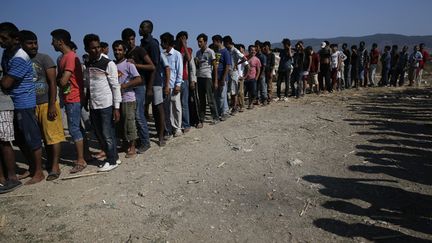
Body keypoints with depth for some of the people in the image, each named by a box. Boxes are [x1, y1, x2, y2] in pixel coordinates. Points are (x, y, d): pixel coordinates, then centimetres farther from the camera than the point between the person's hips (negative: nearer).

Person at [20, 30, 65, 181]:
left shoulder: (44, 59, -3)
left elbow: (52, 83, -8)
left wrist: (52, 105, -14)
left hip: (47, 104, -4)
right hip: (31, 106, 4)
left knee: (53, 135, -4)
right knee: (44, 136, 11)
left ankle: (55, 166, 3)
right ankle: (50, 162, 24)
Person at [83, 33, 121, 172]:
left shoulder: (109, 64, -8)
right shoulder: (87, 65, 10)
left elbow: (115, 86, -9)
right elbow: (89, 86, 14)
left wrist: (116, 107, -13)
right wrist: (86, 103, 11)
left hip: (106, 105, -6)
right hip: (93, 105, 6)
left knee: (108, 134, 0)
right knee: (99, 135, 12)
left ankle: (112, 161, 14)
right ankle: (113, 157, 25)